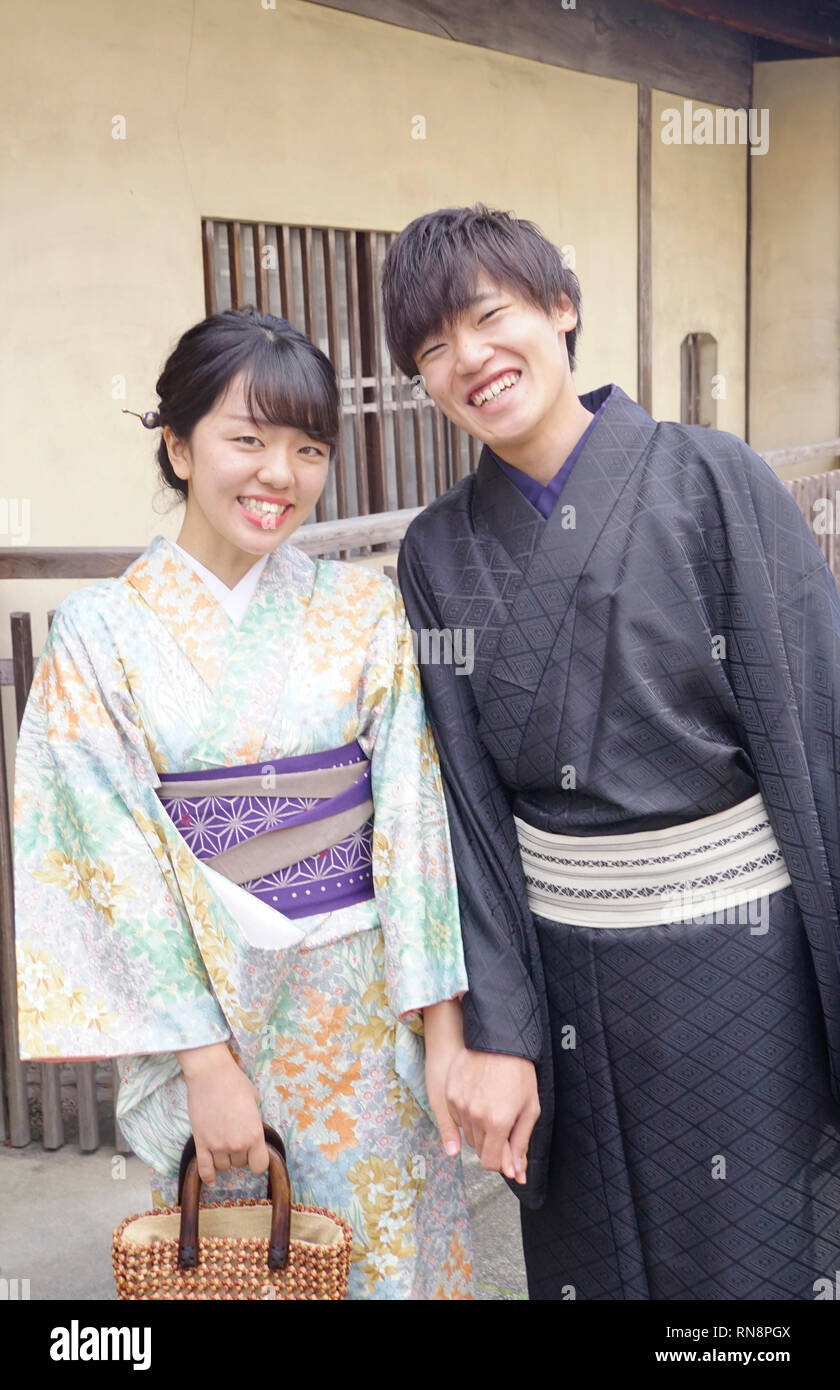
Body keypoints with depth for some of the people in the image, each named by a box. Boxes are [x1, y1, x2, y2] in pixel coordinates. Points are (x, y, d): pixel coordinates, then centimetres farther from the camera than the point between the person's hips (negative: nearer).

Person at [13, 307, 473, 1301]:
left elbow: (416, 818, -5)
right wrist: (206, 1059, -12)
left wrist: (443, 1024, -10)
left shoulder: (363, 611, -1)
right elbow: (122, 860, -8)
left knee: (382, 1254, 13)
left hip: (366, 1006, 1)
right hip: (192, 1008, -1)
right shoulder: (99, 632, -4)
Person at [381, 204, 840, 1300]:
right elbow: (464, 802, -1)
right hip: (563, 963, 3)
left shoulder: (715, 483, -9)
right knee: (587, 1253, 19)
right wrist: (495, 1030, -6)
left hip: (739, 940, -3)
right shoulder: (438, 552, 0)